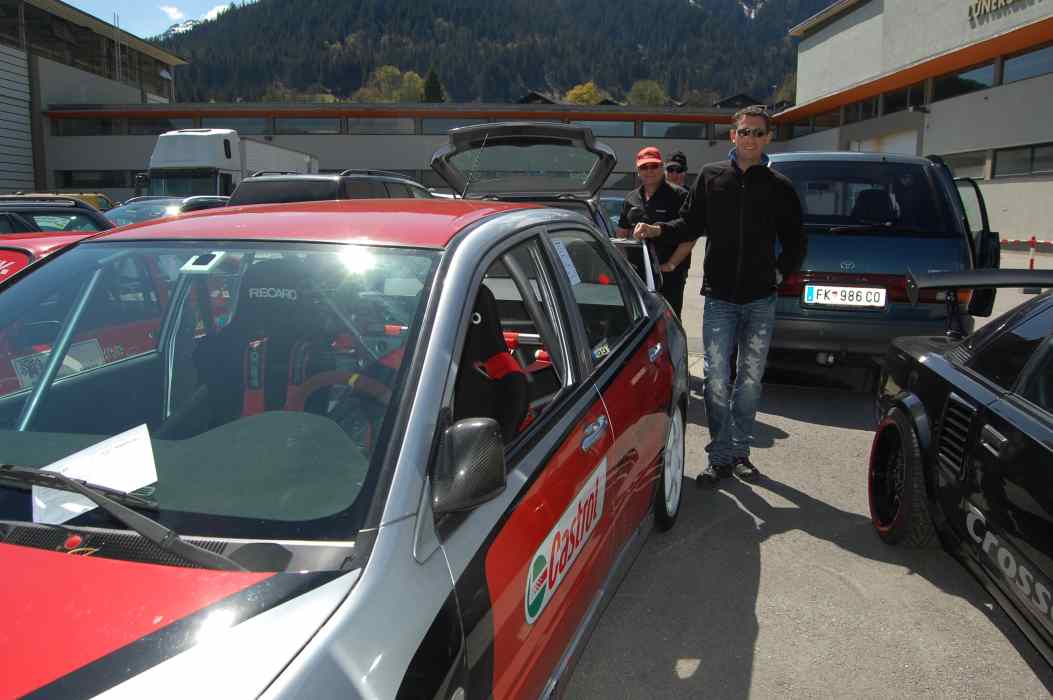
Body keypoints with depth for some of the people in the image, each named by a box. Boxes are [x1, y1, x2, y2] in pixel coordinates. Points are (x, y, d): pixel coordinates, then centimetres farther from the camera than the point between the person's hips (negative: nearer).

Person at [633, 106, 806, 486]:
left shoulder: (779, 187, 5)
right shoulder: (710, 176, 5)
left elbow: (796, 241, 15)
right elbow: (690, 221, 10)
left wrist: (780, 272, 3)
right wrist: (658, 230, -6)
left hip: (761, 301, 1)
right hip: (719, 298, -1)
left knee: (750, 380, 9)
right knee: (717, 380, -4)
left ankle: (740, 451, 22)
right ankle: (720, 456, 7)